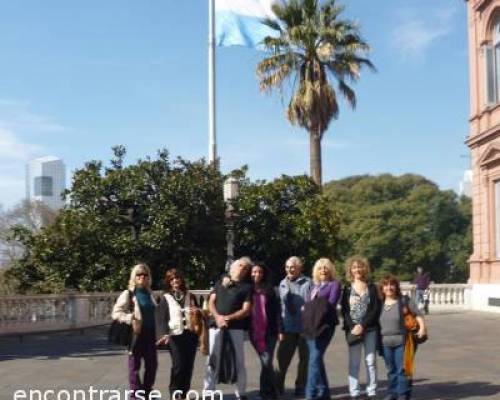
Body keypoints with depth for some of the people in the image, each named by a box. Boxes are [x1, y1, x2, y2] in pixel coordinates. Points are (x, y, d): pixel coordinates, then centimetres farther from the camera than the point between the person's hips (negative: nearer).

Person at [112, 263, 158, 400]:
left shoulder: (150, 294, 13)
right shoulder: (128, 294, -5)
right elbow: (116, 313, -11)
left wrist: (158, 333, 13)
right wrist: (130, 319, -23)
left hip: (150, 334, 6)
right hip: (136, 334, -6)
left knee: (152, 365, 9)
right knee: (134, 366, 2)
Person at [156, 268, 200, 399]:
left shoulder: (190, 296, 14)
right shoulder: (165, 298, 3)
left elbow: (197, 313, 23)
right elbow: (162, 318, -4)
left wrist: (197, 312, -1)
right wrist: (164, 333, -20)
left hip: (190, 334, 4)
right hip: (175, 335, -4)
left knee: (189, 365, 3)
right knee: (179, 364, -12)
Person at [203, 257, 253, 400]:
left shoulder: (247, 287, 7)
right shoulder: (221, 281, 15)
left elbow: (246, 310, -2)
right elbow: (211, 302, 10)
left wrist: (228, 318, -13)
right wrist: (217, 317, -8)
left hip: (236, 327, -1)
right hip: (216, 325, 2)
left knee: (239, 360, 3)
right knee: (212, 359, 0)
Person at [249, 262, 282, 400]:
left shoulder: (270, 290, 2)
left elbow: (277, 310, 0)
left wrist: (280, 329, -6)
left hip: (269, 332, -2)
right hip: (255, 333, 2)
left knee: (267, 363, -8)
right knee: (266, 363, 6)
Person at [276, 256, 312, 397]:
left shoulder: (307, 283, -7)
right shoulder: (282, 284, 9)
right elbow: (280, 307, 11)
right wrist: (280, 328, 8)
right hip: (288, 328, 3)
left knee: (304, 359, 8)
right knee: (282, 358, 4)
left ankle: (300, 387, 20)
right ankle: (278, 385, 19)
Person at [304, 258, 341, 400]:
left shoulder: (334, 284, 2)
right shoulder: (314, 286, 21)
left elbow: (331, 303, -10)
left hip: (325, 325, -6)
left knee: (315, 358, -15)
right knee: (316, 358, 8)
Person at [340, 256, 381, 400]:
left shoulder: (372, 287, 4)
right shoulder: (347, 288, 8)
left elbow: (376, 309, -3)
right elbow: (344, 310, 2)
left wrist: (363, 325, -13)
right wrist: (352, 327, -12)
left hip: (370, 329, -1)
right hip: (353, 329, 1)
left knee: (370, 361, 2)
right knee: (354, 362, 2)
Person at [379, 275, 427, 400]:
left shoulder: (404, 300, -4)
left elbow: (417, 313, -3)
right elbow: (378, 322, 17)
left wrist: (422, 327, -15)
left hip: (402, 341, -4)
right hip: (386, 342, 4)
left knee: (402, 369, -1)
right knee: (391, 369, 13)